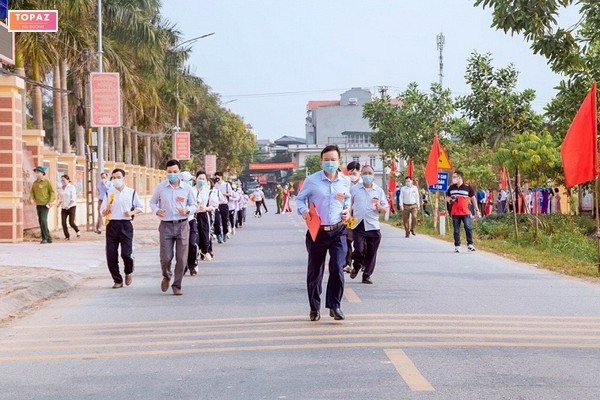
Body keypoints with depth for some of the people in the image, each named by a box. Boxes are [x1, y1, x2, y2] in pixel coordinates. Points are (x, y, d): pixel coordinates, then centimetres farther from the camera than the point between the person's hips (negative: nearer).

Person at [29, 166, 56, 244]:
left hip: (45, 204, -7)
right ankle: (48, 238, 18)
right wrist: (31, 198, -10)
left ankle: (44, 238, -13)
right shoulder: (35, 183, 10)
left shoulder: (46, 182, -8)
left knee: (43, 220, -18)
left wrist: (51, 201, -21)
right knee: (41, 221, 9)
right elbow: (32, 192, 10)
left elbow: (52, 192, -9)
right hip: (38, 205, 7)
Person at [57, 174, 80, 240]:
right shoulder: (60, 189, 11)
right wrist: (58, 204, -2)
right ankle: (67, 236, 8)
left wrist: (69, 205, -25)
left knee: (71, 222, -13)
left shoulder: (71, 187, -7)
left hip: (71, 207, -5)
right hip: (63, 208, 5)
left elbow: (73, 198, -13)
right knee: (63, 222, -5)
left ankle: (77, 231, 18)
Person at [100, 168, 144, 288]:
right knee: (111, 255, -2)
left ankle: (128, 272, 21)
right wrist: (108, 207, -13)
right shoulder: (109, 193, 8)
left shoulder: (131, 192, 6)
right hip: (112, 225, 2)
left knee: (126, 253, -11)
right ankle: (117, 280, 13)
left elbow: (140, 207, 15)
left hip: (126, 225, -2)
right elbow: (102, 213, 9)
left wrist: (132, 212, -4)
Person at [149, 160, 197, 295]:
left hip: (182, 225, 1)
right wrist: (156, 210, -7)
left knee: (181, 258, -1)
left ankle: (177, 286, 14)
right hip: (166, 226, 0)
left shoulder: (187, 188, 3)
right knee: (165, 257, -5)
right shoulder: (160, 187, 3)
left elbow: (193, 205, 11)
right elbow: (152, 202, 14)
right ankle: (166, 276, 28)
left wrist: (187, 211, -10)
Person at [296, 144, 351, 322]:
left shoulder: (345, 181, 4)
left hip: (338, 231, 1)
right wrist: (303, 210, -14)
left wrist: (347, 209, 3)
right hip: (317, 232, -1)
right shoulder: (312, 180, -6)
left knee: (337, 269, -12)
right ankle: (314, 308, 23)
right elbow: (300, 198, 5)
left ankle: (334, 306, 1)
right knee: (314, 271, 7)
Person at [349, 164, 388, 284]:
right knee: (359, 250, -13)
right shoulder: (354, 189, 7)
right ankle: (357, 266, 18)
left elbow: (385, 210, 9)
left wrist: (379, 206, -11)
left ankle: (367, 276, 15)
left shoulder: (379, 191, 9)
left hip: (373, 226, 1)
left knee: (371, 253, 1)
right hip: (358, 225, -1)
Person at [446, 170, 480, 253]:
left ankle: (470, 244, 0)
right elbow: (447, 197, 21)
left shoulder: (467, 187, 0)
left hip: (465, 212, -3)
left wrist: (476, 209, 5)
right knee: (456, 230, 6)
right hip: (455, 212, 3)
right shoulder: (451, 187, 8)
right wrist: (450, 199, -3)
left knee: (468, 228, -10)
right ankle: (457, 246, 14)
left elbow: (473, 198, 7)